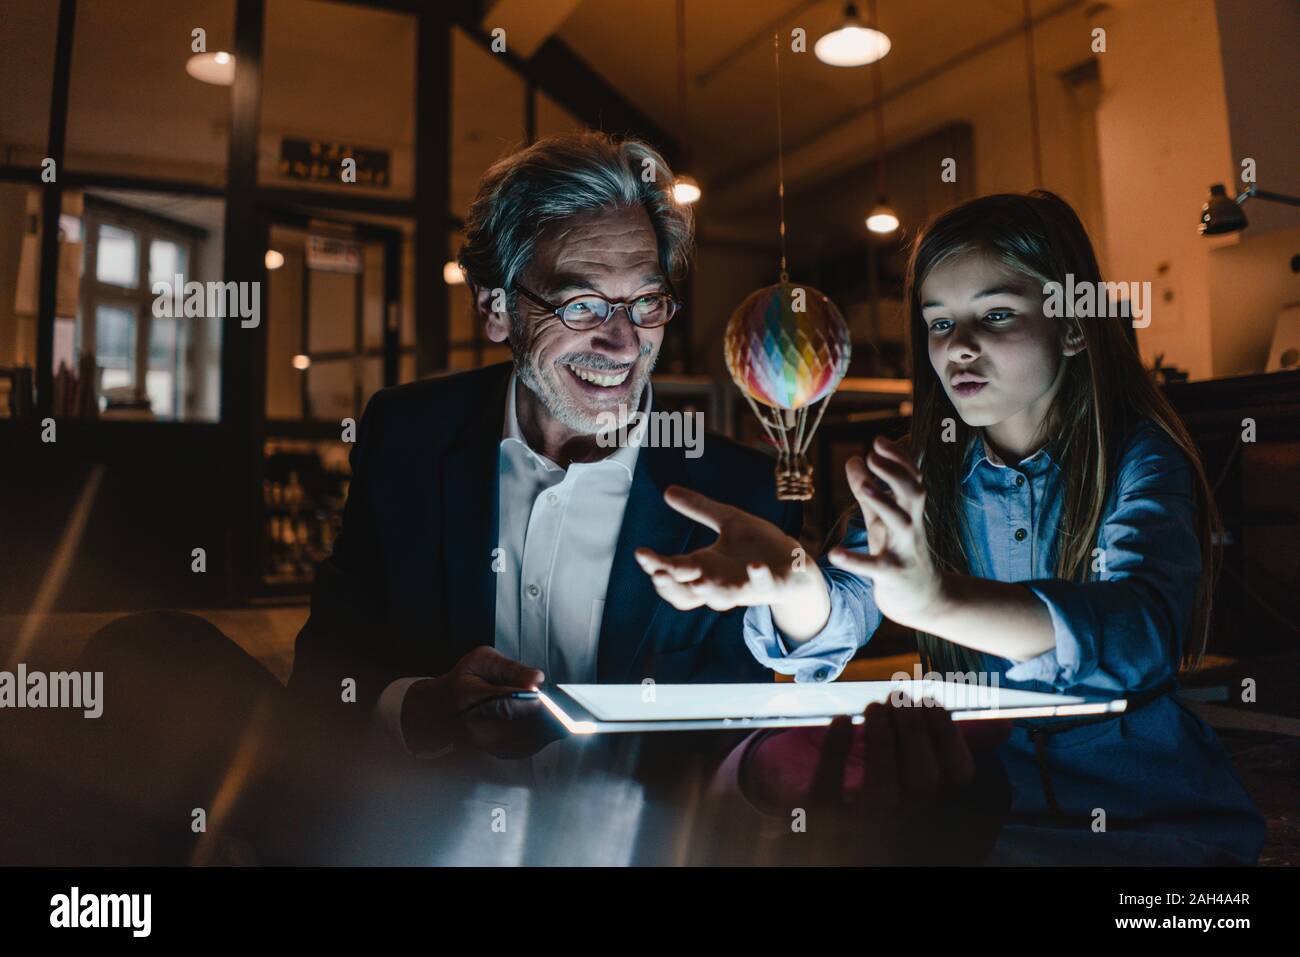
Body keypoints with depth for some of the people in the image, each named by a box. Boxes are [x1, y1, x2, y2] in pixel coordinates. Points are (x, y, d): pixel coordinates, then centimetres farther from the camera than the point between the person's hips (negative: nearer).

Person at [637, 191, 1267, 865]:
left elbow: (1142, 627, -27)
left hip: (1150, 815, -2)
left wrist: (941, 600, -46)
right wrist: (787, 581, -35)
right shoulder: (919, 474, 2)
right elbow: (829, 630, -10)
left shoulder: (1138, 460, -7)